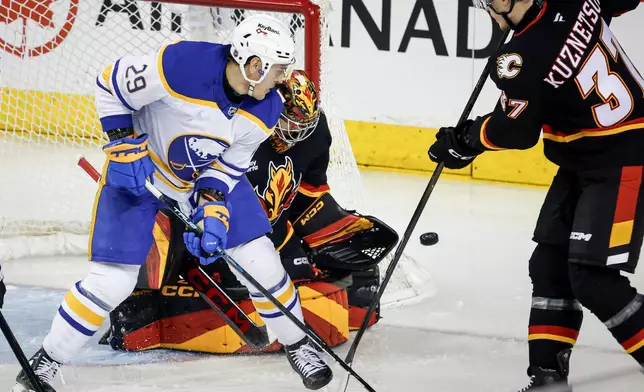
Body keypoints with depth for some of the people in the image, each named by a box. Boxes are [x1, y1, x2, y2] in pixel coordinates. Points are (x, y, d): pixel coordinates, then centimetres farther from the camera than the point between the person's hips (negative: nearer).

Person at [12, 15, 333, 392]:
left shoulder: (266, 109, -18)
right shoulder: (182, 65, -35)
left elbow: (228, 165, -7)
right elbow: (111, 84, -20)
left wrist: (212, 207, -21)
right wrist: (124, 146, -21)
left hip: (209, 173, 4)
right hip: (138, 169, -4)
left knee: (261, 261, 0)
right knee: (112, 280, -9)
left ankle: (297, 343, 25)